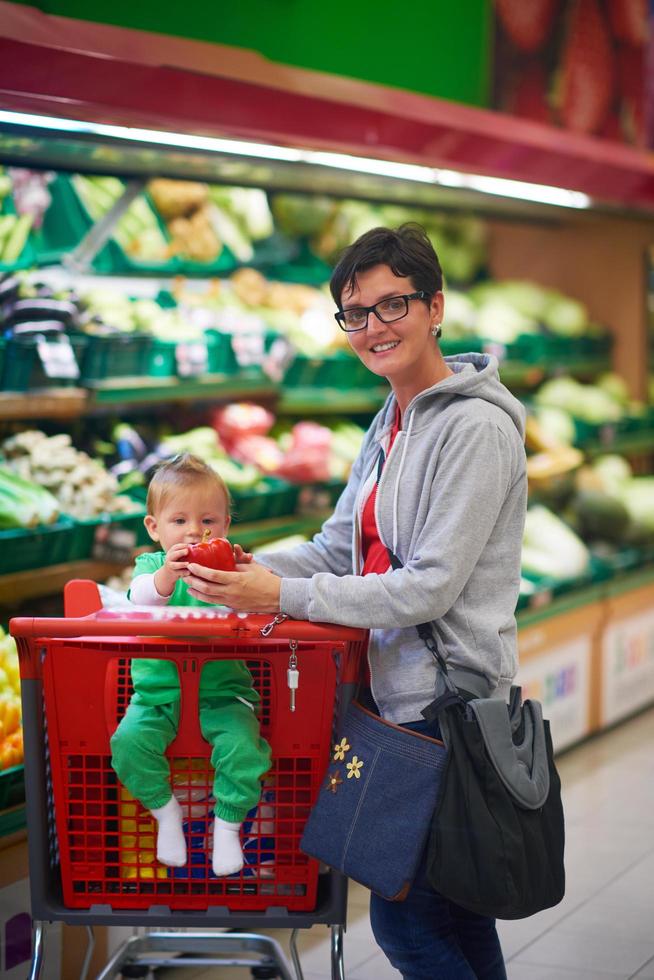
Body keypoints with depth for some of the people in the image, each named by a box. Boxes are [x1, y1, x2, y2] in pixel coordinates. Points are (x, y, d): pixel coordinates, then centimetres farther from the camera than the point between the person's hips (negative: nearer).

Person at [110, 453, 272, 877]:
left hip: (222, 690, -1)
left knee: (242, 746, -24)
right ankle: (165, 810, 5)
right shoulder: (151, 565, 1)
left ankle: (228, 823, 2)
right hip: (158, 691, 1)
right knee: (130, 740, -21)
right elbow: (141, 599, -22)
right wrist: (164, 578, -45)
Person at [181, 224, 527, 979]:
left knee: (402, 917, -4)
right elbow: (339, 546, 14)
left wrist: (285, 596, -20)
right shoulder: (391, 422, 13)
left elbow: (430, 587, -20)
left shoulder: (476, 428, -16)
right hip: (394, 690, 9)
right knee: (451, 904, 18)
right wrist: (254, 570, -5)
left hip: (446, 700, -9)